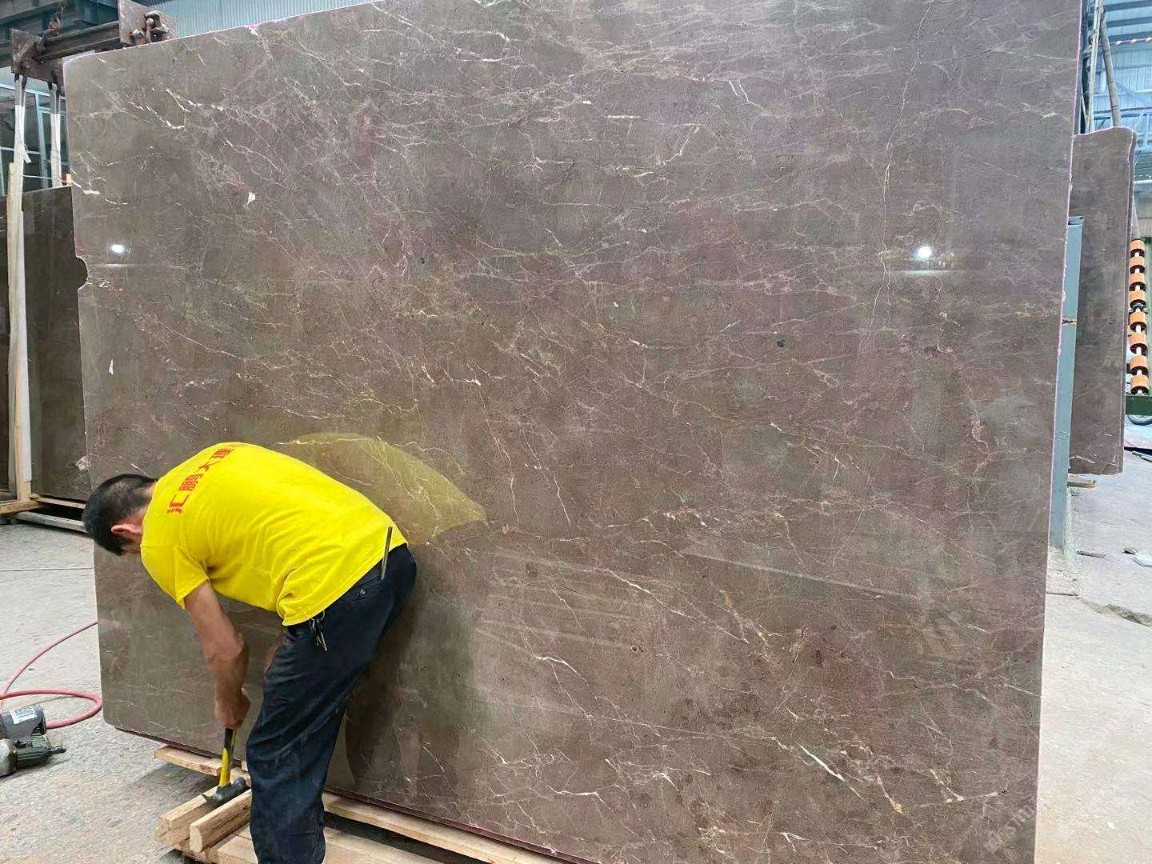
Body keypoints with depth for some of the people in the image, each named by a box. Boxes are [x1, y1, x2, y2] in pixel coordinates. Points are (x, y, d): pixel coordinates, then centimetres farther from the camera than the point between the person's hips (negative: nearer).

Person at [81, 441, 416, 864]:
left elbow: (225, 649, 8)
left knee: (274, 759, 11)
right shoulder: (215, 457, 26)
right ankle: (301, 822, 48)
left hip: (337, 592, -9)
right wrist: (292, 642, 28)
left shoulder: (160, 542, 5)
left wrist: (228, 703, 31)